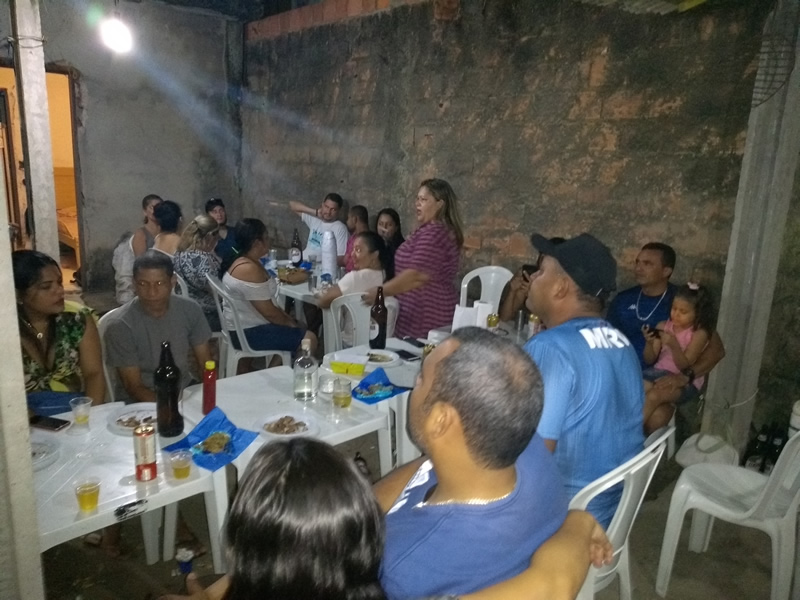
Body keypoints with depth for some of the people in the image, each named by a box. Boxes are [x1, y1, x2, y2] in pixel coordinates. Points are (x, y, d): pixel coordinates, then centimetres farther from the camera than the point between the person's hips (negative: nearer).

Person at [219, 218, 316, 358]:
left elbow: (266, 303, 14)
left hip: (243, 325, 11)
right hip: (249, 332, -11)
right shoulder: (249, 269, -26)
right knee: (309, 339, -12)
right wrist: (289, 323, -6)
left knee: (298, 325, 24)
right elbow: (268, 311, -23)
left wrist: (287, 318, 8)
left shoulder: (241, 259, 7)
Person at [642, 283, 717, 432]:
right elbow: (649, 360, 4)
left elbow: (684, 365, -13)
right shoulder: (663, 326, 4)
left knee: (653, 396, -30)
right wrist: (649, 342, -16)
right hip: (660, 372, 4)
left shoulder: (699, 334, -7)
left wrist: (673, 345, -29)